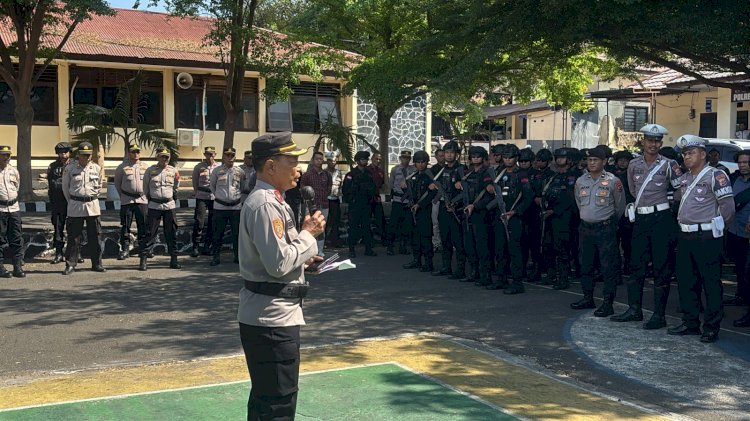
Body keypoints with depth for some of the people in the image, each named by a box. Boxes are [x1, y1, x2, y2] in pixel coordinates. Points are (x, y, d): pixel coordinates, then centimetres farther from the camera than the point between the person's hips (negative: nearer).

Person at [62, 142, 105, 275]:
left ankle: (97, 264, 15)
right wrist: (71, 202, 11)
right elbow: (65, 187, 7)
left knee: (95, 236, 6)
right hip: (75, 206, -2)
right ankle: (70, 264, 9)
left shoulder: (96, 169, 3)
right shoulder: (70, 168, -4)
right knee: (74, 237, 1)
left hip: (93, 205, 2)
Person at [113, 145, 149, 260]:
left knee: (143, 225, 4)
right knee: (125, 226, 1)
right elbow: (117, 183, 8)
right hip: (126, 201, -2)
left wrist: (146, 195, 10)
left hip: (142, 199, 2)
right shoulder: (122, 167, -2)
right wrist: (122, 195, 10)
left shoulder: (145, 166, 6)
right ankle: (125, 249, 7)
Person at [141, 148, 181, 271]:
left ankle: (173, 259, 12)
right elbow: (145, 187, 10)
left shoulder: (173, 171, 4)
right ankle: (144, 259, 0)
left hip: (169, 205, 2)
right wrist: (150, 198, 12)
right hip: (154, 205, -2)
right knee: (150, 233, -4)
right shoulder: (150, 170, -1)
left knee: (171, 233, 6)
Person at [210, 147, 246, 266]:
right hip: (220, 206, -1)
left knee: (237, 233, 6)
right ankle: (216, 256, 11)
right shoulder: (217, 171, 1)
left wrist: (239, 197, 11)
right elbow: (212, 185, 15)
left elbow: (244, 187, 15)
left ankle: (238, 256, 16)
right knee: (217, 233, 2)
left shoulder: (240, 171, 3)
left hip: (236, 206, 1)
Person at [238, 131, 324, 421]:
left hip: (269, 315, 11)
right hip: (273, 318, -11)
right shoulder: (265, 204, -19)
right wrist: (308, 233, -14)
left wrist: (303, 259, 8)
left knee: (264, 397, 21)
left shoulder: (270, 200, 13)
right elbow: (278, 263, -25)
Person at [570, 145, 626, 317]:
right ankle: (588, 298, 24)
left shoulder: (613, 181, -7)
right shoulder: (580, 181, 6)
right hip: (585, 228, 5)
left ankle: (608, 303, 0)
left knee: (608, 267, -4)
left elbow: (620, 205, 4)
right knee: (585, 265, 12)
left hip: (605, 229, -5)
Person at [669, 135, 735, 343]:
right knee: (686, 282, 13)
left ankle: (711, 327, 5)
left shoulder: (715, 176, -10)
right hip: (685, 237, 8)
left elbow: (728, 207, -11)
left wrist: (715, 228, -2)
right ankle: (690, 323, 23)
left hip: (706, 237, -8)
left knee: (711, 284, -1)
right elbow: (676, 199, 26)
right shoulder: (683, 179, 14)